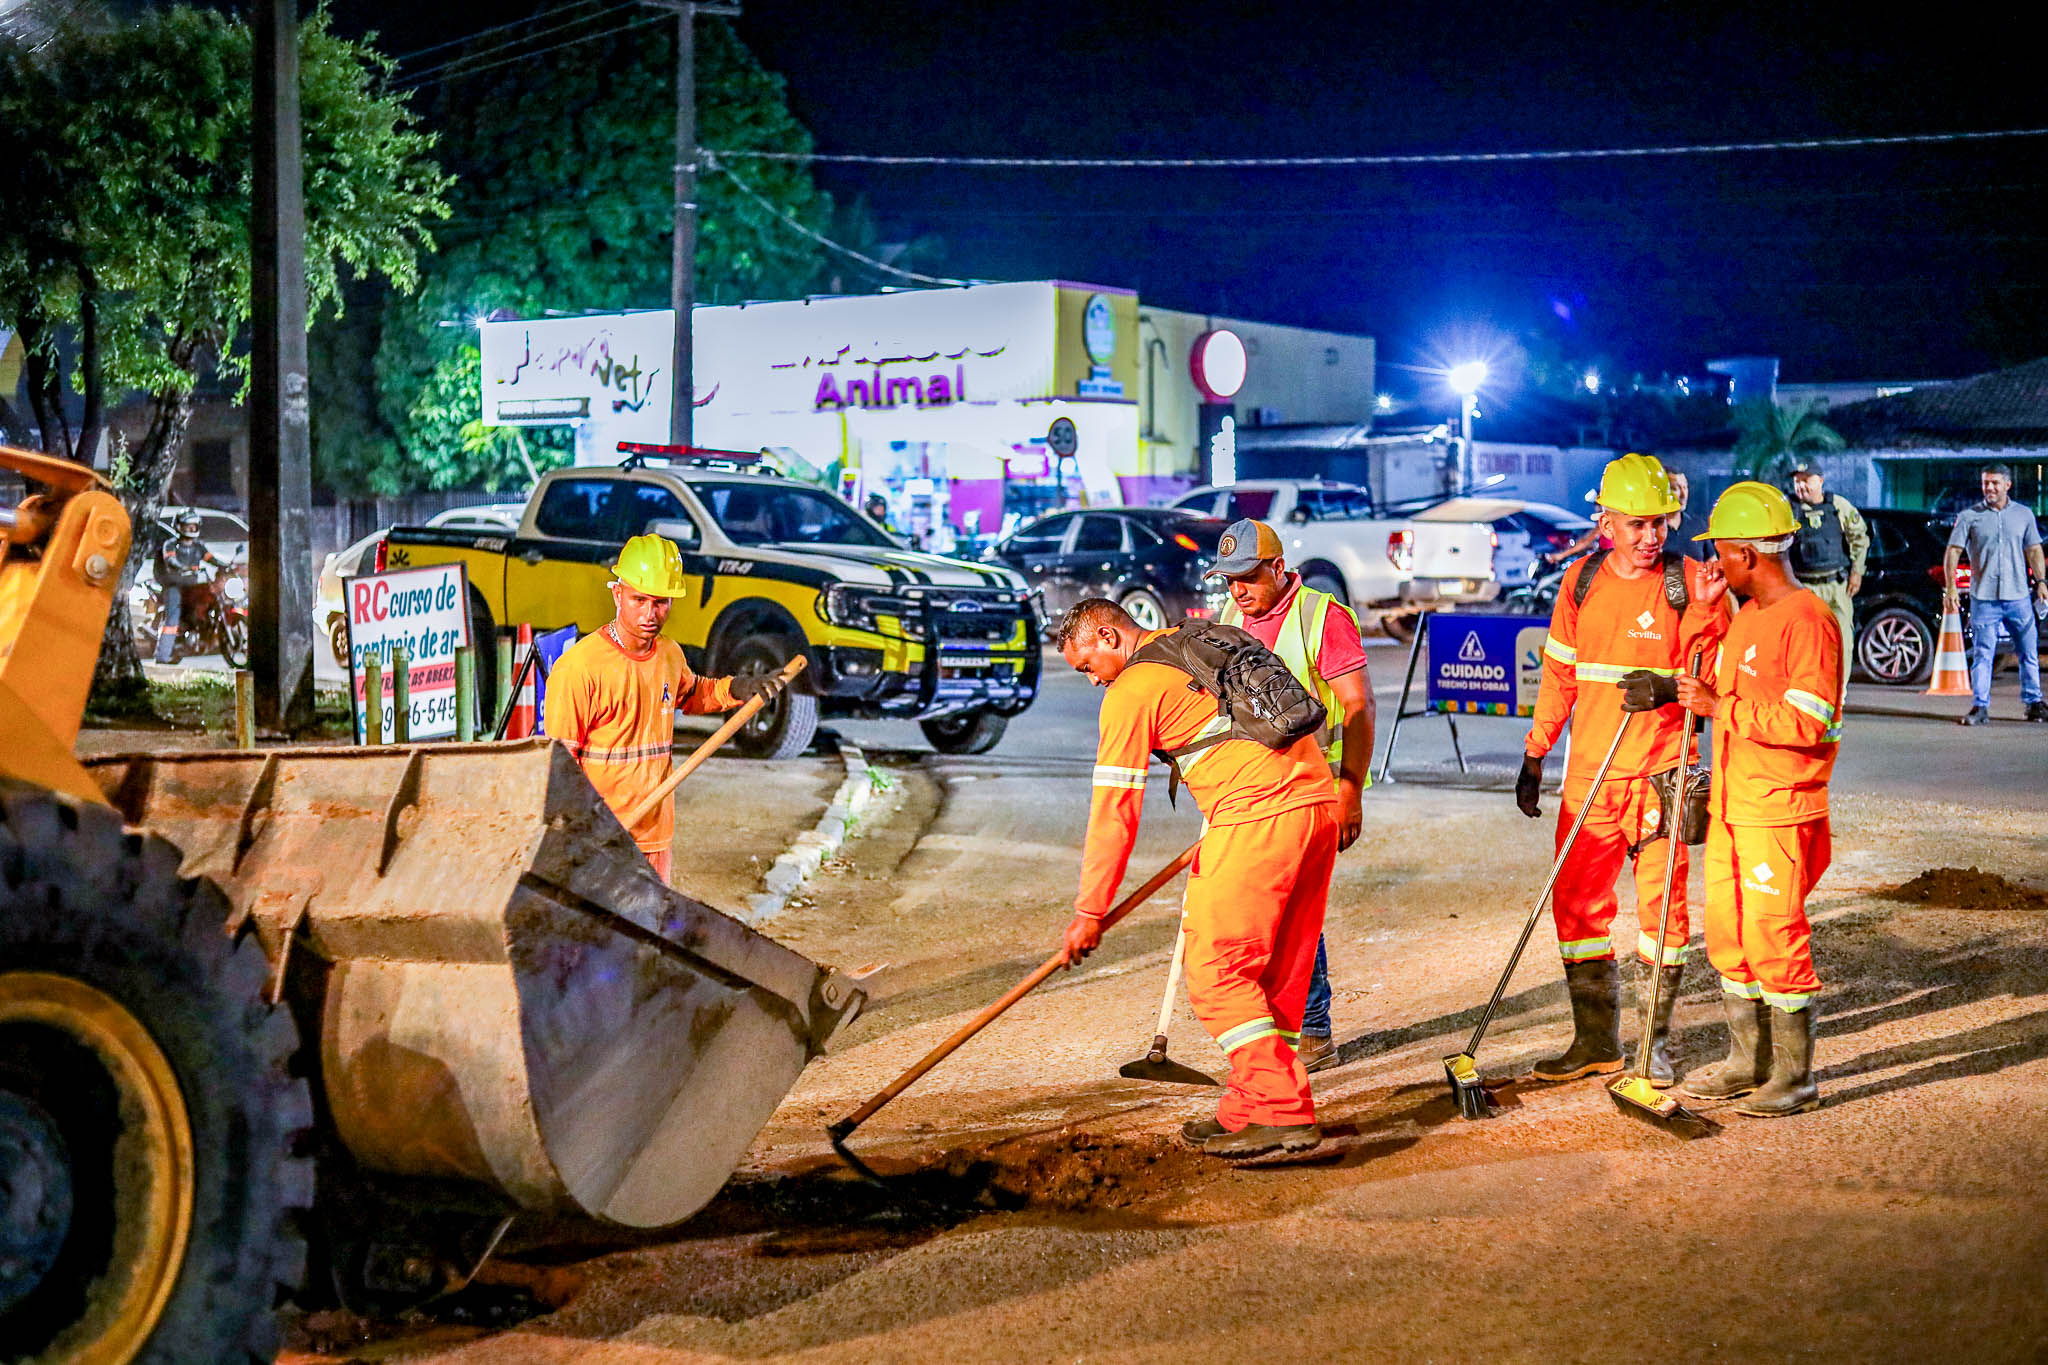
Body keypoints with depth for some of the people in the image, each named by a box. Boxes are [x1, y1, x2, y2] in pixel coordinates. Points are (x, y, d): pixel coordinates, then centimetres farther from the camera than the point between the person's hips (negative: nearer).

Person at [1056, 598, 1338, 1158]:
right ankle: (1249, 1109, 18)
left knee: (1216, 967, -5)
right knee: (1277, 969, 12)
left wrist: (1090, 911, 4)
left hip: (1259, 816, -9)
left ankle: (1283, 1112, -10)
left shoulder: (1131, 693, -1)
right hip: (1317, 798, 9)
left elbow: (1114, 812, -2)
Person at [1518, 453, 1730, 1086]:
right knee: (1577, 903, 5)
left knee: (1661, 905, 0)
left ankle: (1657, 1045, 13)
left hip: (1662, 772, -4)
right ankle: (1596, 1041, 17)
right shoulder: (1581, 582, 8)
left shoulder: (1690, 584, -4)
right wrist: (1534, 758, 14)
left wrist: (1669, 689, -23)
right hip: (1588, 772, 4)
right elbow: (1558, 676, 15)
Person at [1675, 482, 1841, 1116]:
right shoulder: (1746, 616, 16)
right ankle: (1749, 1061, 25)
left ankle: (1795, 1075, 6)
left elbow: (1808, 721, -23)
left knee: (1775, 940, -4)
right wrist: (1695, 692, 14)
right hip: (1731, 807, 9)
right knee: (1729, 938, 13)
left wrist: (1720, 707, -21)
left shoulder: (1808, 619, -15)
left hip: (1781, 813, -9)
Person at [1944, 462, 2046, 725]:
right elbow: (1953, 551, 0)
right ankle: (1980, 706, 2)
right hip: (1984, 597, -2)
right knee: (1982, 655, -3)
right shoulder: (1969, 517, 3)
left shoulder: (2024, 515, 11)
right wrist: (1949, 587, -11)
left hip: (2018, 597, 2)